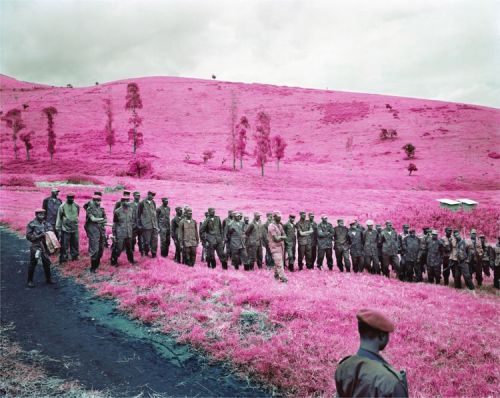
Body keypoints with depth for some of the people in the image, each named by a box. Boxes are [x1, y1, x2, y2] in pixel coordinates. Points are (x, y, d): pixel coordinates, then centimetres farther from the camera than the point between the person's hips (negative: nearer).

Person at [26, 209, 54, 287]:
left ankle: (48, 279, 26)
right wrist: (39, 236, -18)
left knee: (46, 263, 12)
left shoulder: (47, 223, 7)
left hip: (45, 246, 4)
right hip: (35, 246, -4)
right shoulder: (31, 224, -6)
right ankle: (30, 281, 13)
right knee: (33, 263, 0)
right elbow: (28, 236, -9)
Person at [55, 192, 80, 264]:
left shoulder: (76, 206, 3)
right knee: (64, 245, 0)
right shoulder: (62, 206, -8)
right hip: (65, 229, -4)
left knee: (75, 244, 12)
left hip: (75, 229, 4)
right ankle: (63, 259, 8)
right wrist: (58, 229, -4)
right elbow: (59, 218, -4)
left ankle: (75, 256, 26)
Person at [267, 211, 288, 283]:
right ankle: (282, 277, -10)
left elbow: (284, 236, 8)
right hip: (275, 247, -8)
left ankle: (276, 274, 26)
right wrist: (282, 237, -4)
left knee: (281, 261, 11)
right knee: (279, 263, -10)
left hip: (281, 245, 8)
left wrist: (280, 237, -11)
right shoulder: (272, 226, -14)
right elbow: (276, 239, -19)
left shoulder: (280, 225, 12)